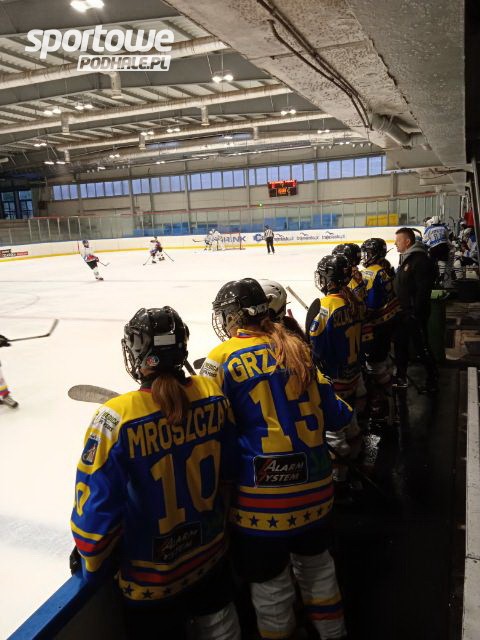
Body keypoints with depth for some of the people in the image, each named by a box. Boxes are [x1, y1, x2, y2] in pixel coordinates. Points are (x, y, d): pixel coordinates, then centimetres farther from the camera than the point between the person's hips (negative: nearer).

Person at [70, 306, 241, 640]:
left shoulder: (116, 418, -29)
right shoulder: (214, 395, -15)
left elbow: (97, 505, -20)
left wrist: (90, 558, -1)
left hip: (151, 578, -3)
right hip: (210, 553, 4)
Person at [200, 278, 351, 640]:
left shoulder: (223, 359, -10)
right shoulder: (298, 348, 4)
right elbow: (332, 412, 8)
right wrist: (347, 413, 30)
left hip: (263, 493, -6)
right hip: (314, 484, 6)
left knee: (270, 581, 15)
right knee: (315, 560, 29)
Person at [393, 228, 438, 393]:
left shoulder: (421, 260, -21)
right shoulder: (407, 258, 11)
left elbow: (422, 291, -25)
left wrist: (415, 314, -24)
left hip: (414, 314, -10)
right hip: (403, 312, 10)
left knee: (421, 348, 0)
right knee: (400, 344, 17)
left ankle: (433, 379, 16)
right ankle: (401, 378, 30)